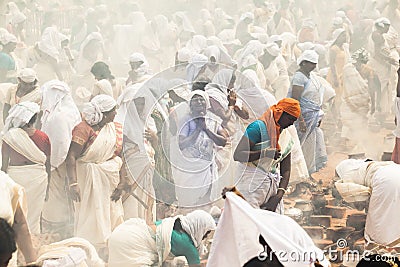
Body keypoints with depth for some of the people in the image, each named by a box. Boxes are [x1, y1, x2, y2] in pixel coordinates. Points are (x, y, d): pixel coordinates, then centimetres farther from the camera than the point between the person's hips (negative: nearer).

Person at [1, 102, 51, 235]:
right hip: (38, 178, 2)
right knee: (33, 218, 10)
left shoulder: (10, 137, -8)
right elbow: (48, 165, 4)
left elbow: (4, 165, -4)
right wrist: (47, 187, 16)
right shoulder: (43, 137, -1)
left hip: (16, 178, -2)